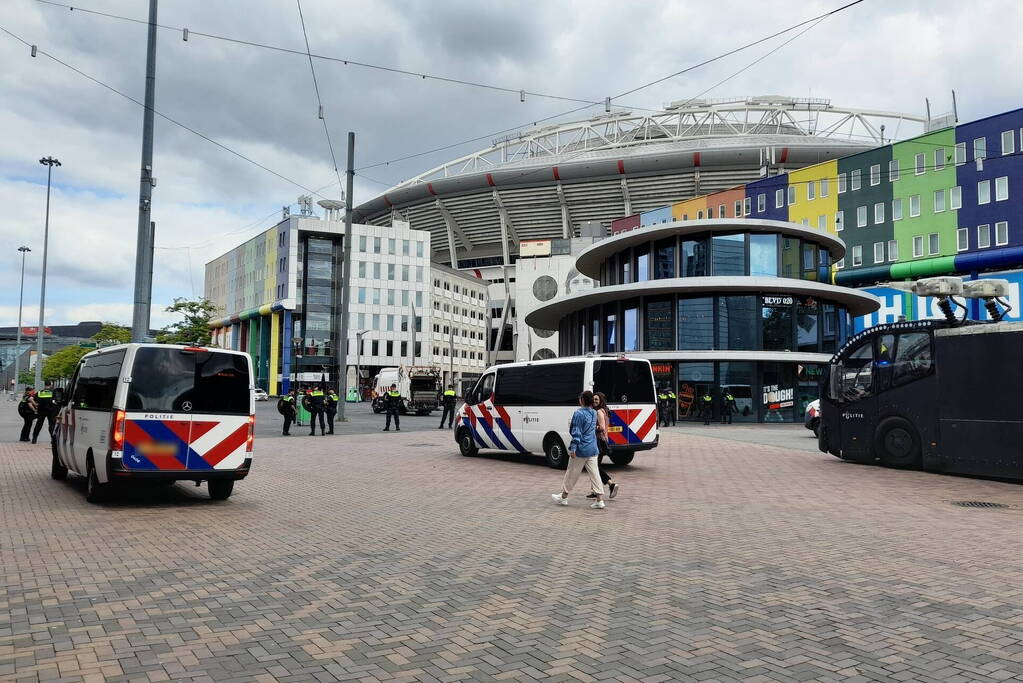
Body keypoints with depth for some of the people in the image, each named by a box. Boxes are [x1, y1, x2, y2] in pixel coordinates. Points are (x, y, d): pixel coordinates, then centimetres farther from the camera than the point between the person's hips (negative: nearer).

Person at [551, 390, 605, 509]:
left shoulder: (579, 413, -15)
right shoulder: (594, 413, 8)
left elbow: (576, 432, -17)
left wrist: (573, 448, -16)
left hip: (581, 450, -6)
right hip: (592, 449, 6)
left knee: (571, 473, 7)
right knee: (594, 474, 5)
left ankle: (563, 497, 21)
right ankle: (600, 500, 0)